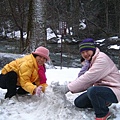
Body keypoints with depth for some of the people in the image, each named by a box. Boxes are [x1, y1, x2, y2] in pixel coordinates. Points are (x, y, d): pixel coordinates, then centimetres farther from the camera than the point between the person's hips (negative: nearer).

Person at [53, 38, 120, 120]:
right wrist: (69, 88, -11)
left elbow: (87, 78, -27)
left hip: (113, 90, -9)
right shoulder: (90, 62, 10)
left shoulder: (101, 59, -20)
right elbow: (88, 83, 3)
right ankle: (103, 102, 18)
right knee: (78, 103, 1)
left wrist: (68, 87, -22)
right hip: (101, 88, 9)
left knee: (92, 91, -36)